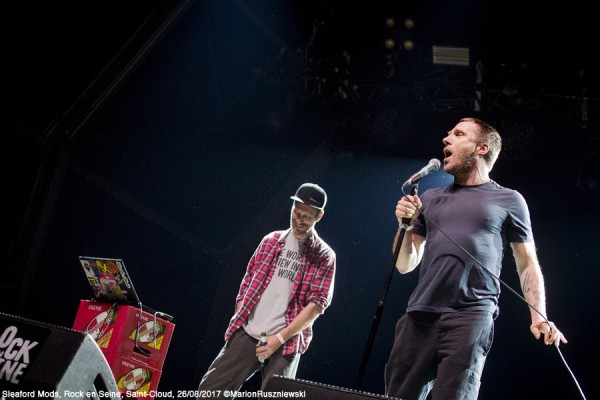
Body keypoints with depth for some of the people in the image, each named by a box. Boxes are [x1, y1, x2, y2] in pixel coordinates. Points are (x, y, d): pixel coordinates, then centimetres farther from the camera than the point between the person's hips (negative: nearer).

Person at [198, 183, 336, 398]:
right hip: (246, 333, 4)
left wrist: (280, 338, -13)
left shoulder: (324, 256, 1)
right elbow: (247, 283, 16)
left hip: (287, 342, -3)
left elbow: (317, 303, -6)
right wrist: (238, 323, 6)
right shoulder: (270, 241, 12)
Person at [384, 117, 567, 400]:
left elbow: (527, 264, 10)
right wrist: (406, 226, 2)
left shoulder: (508, 201, 10)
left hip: (470, 316, -4)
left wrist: (539, 317, -5)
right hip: (419, 316, 4)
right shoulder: (430, 199, 20)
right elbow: (405, 265, 21)